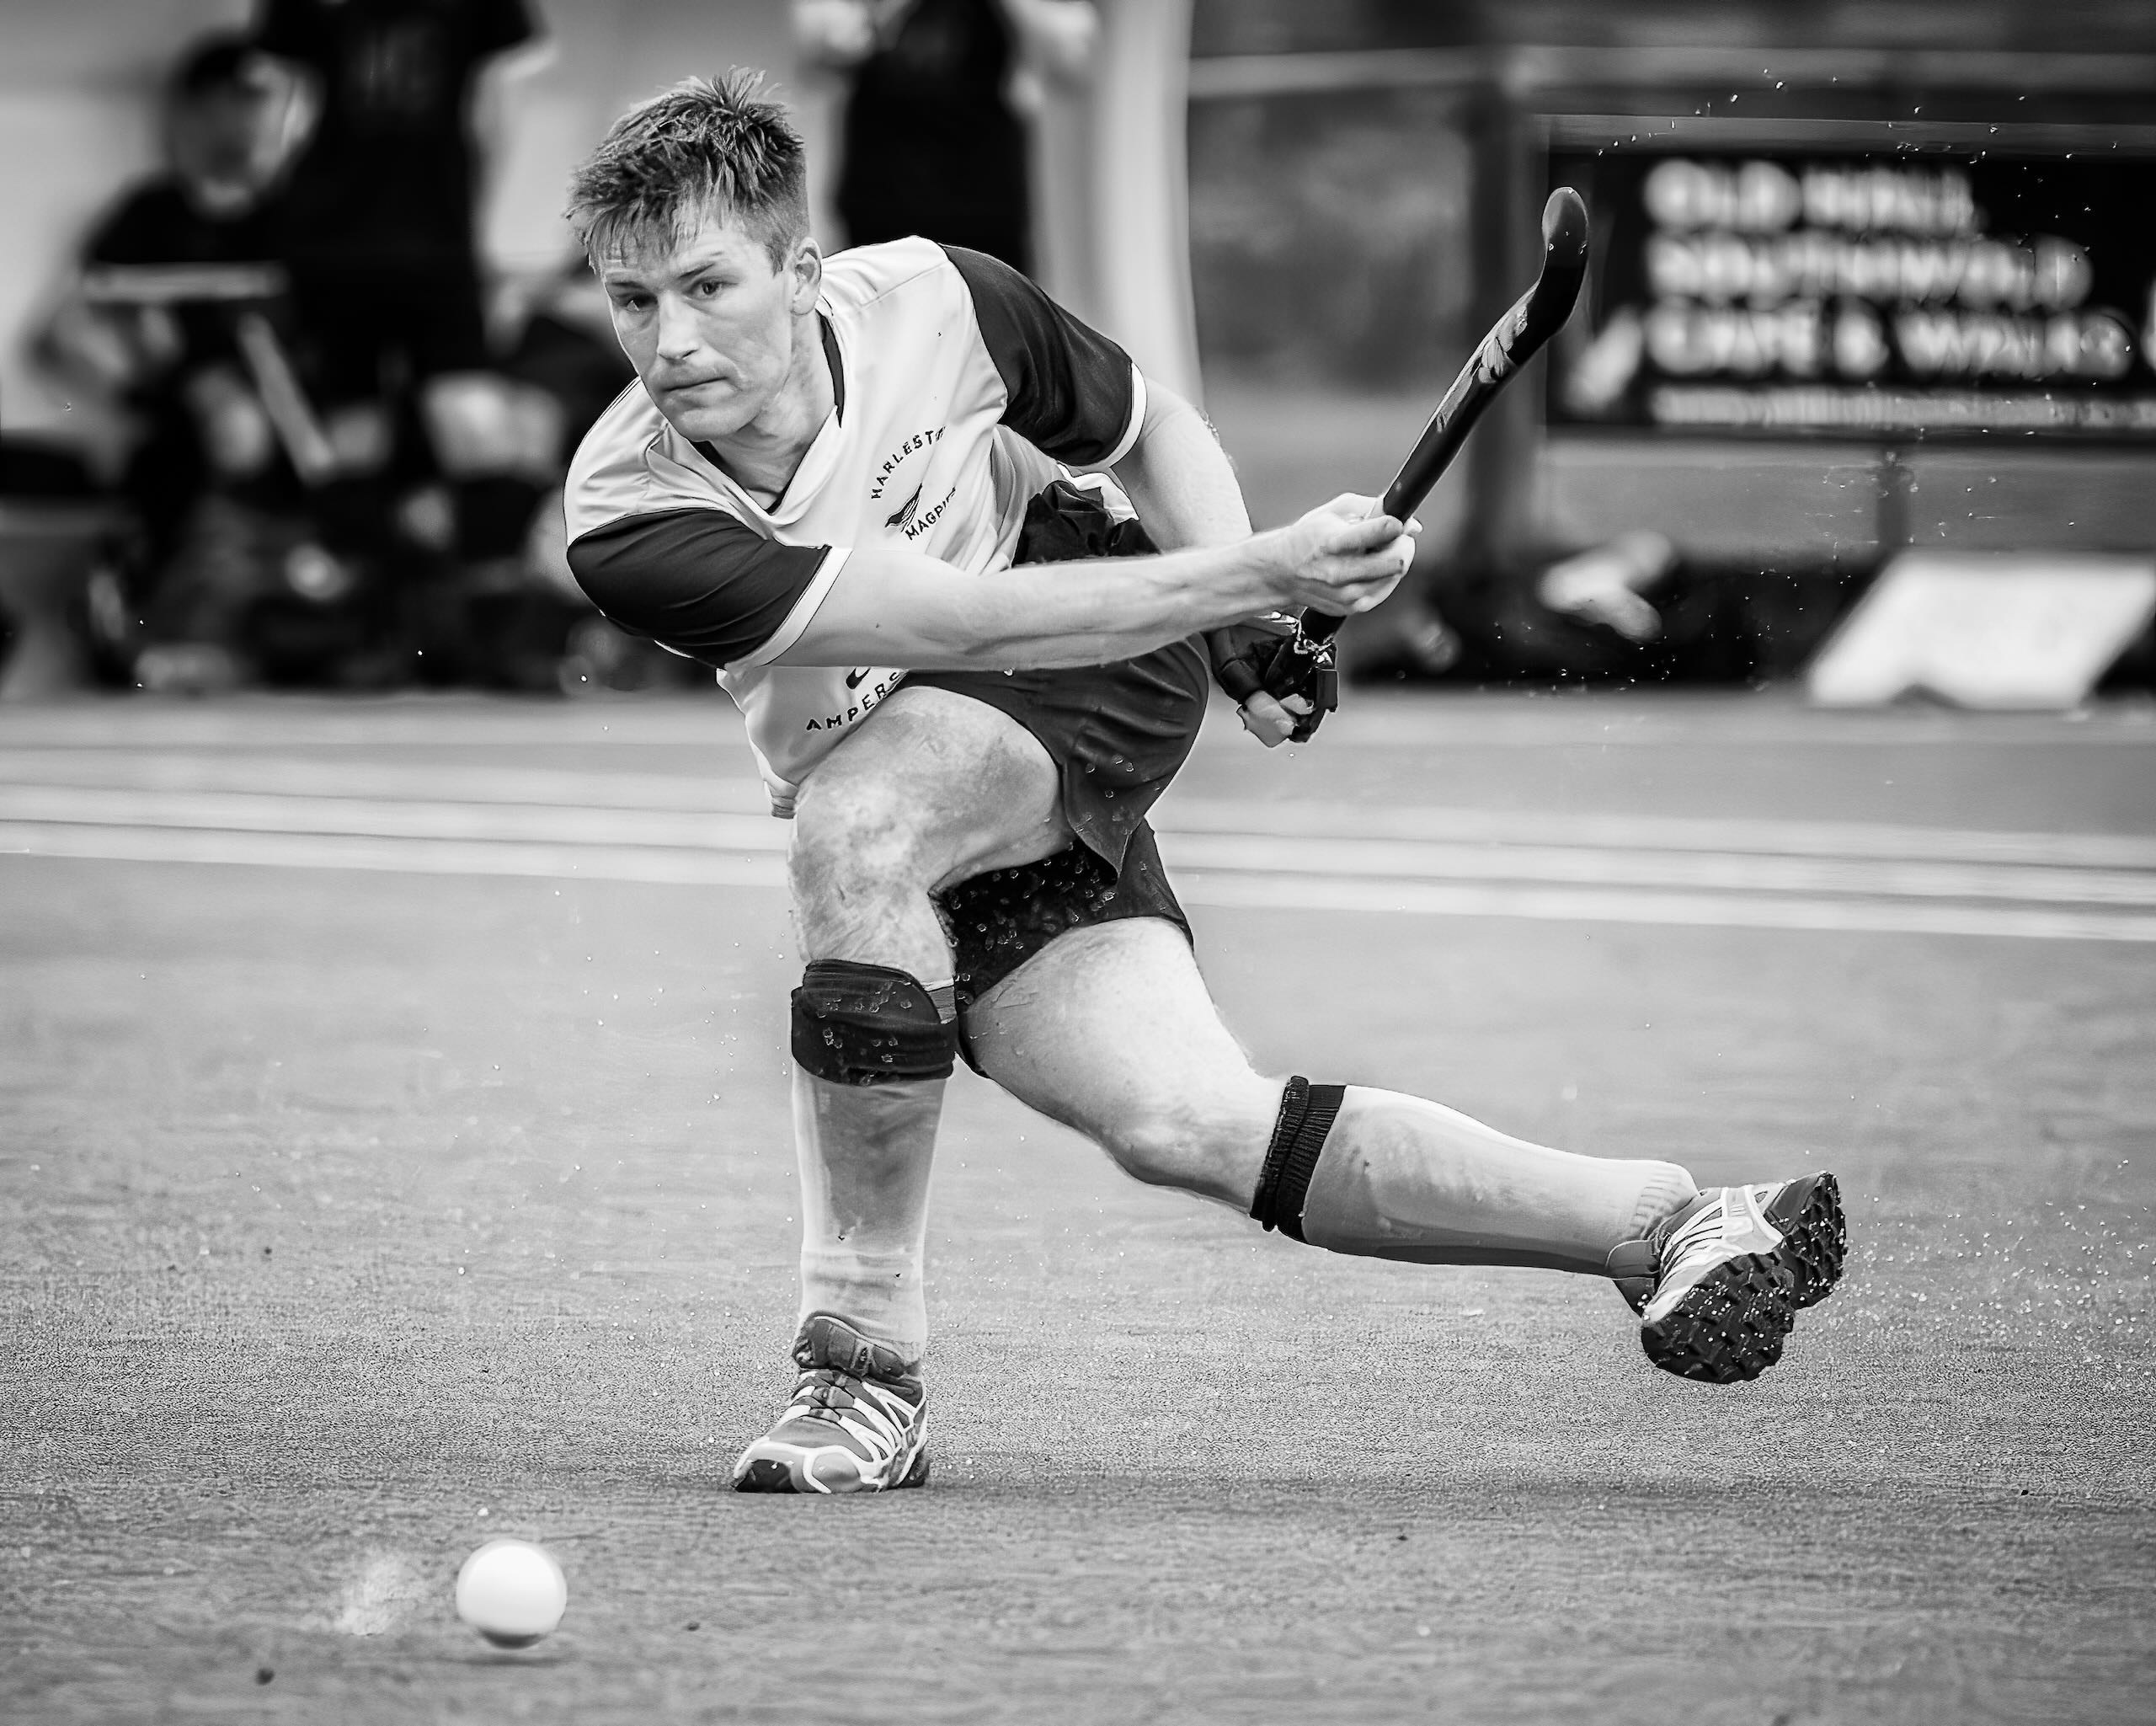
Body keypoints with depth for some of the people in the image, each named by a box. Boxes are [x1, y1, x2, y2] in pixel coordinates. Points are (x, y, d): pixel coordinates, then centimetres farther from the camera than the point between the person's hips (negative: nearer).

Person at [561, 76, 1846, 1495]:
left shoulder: (935, 307, -16)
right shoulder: (628, 526, -22)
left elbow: (1153, 430, 6)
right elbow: (971, 623, -28)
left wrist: (1258, 628, -11)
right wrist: (1256, 574, -33)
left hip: (1106, 699, -1)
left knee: (857, 819, -33)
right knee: (1192, 1129, -18)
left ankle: (866, 1366, -25)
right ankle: (1674, 1225, -8)